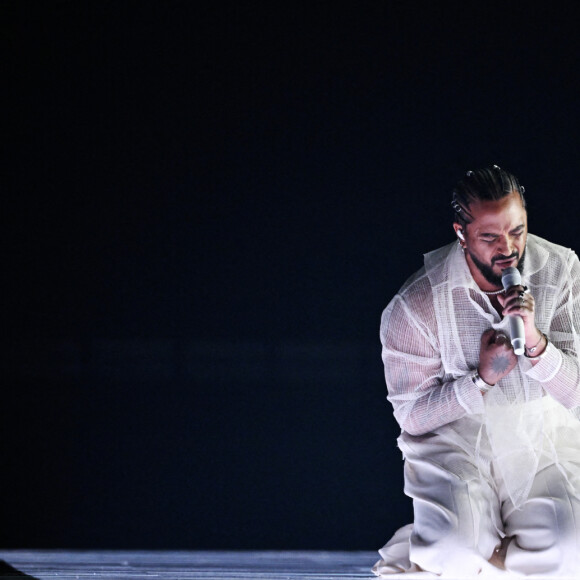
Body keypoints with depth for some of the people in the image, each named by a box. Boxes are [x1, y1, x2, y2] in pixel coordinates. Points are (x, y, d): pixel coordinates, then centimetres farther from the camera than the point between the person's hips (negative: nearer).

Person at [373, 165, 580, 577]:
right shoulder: (416, 305, -15)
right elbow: (412, 415, -7)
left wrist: (535, 341, -28)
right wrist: (482, 378, -22)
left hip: (541, 434, 2)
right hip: (454, 437, -2)